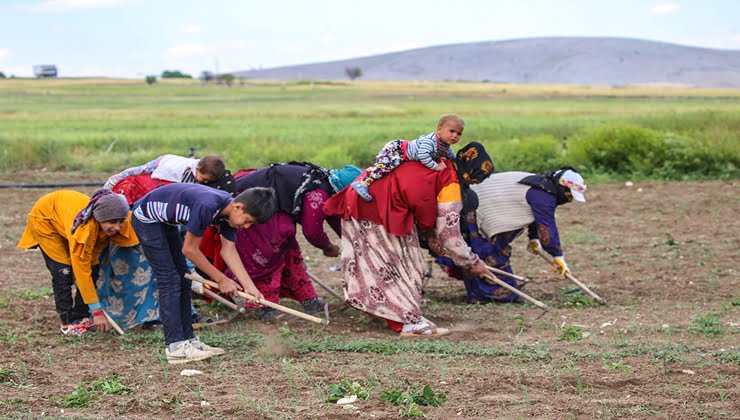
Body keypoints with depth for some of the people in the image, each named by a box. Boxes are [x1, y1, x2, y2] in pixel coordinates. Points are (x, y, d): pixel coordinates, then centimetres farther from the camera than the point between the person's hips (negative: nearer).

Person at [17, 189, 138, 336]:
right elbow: (82, 272, -37)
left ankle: (81, 317, 7)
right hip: (45, 218, -6)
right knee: (63, 272, -16)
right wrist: (97, 311, -34)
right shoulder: (84, 228, -44)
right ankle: (68, 322, -4)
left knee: (92, 268, -4)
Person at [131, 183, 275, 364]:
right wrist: (221, 279, -17)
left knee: (182, 280, 7)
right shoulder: (207, 207, -35)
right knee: (170, 280, -13)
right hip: (146, 218, -9)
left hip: (166, 221, 9)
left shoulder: (230, 210, -9)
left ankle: (188, 340, 11)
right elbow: (189, 249, -24)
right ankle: (175, 347, -13)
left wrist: (250, 287, -12)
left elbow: (229, 250, -4)